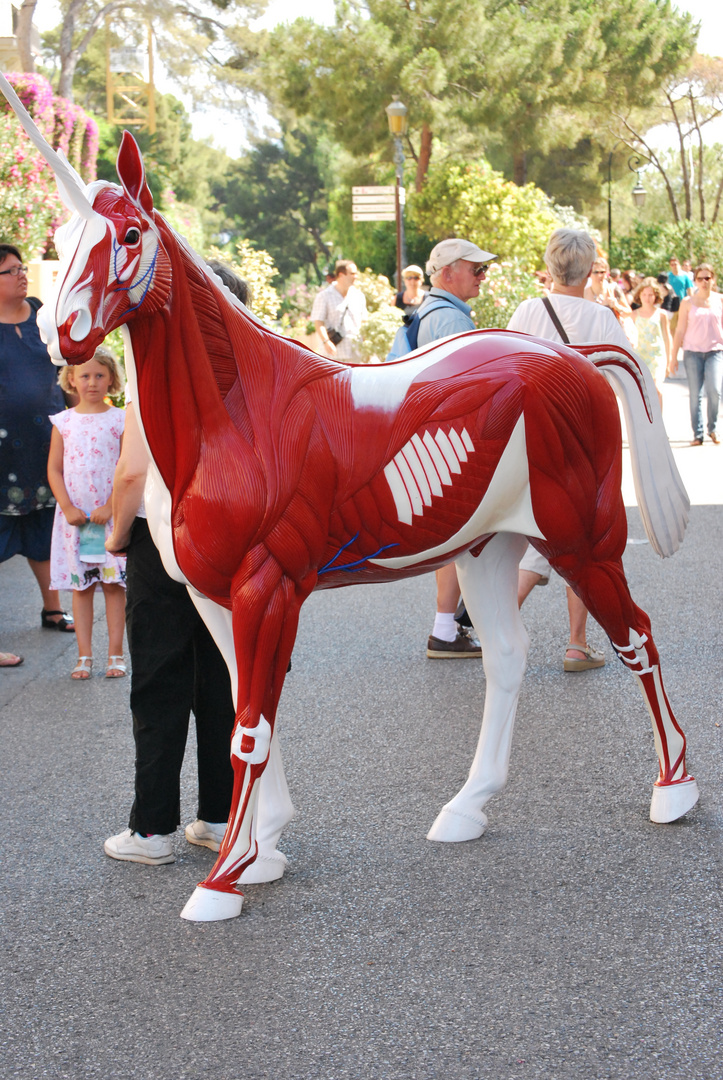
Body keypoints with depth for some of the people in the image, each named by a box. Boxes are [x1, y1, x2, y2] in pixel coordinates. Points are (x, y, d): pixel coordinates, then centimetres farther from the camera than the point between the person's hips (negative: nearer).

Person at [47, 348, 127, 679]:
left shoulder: (120, 420, 0)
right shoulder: (63, 422, 6)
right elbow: (54, 469, 5)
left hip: (112, 515, -2)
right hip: (75, 516, 2)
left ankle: (115, 654, 6)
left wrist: (110, 507, -14)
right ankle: (84, 656, 9)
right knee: (81, 586, 4)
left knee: (114, 584, 0)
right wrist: (68, 508, -7)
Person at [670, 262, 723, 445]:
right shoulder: (688, 303, 5)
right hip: (692, 351, 0)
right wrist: (673, 356, 4)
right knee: (695, 394, -3)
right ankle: (697, 433, 4)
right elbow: (680, 331, 7)